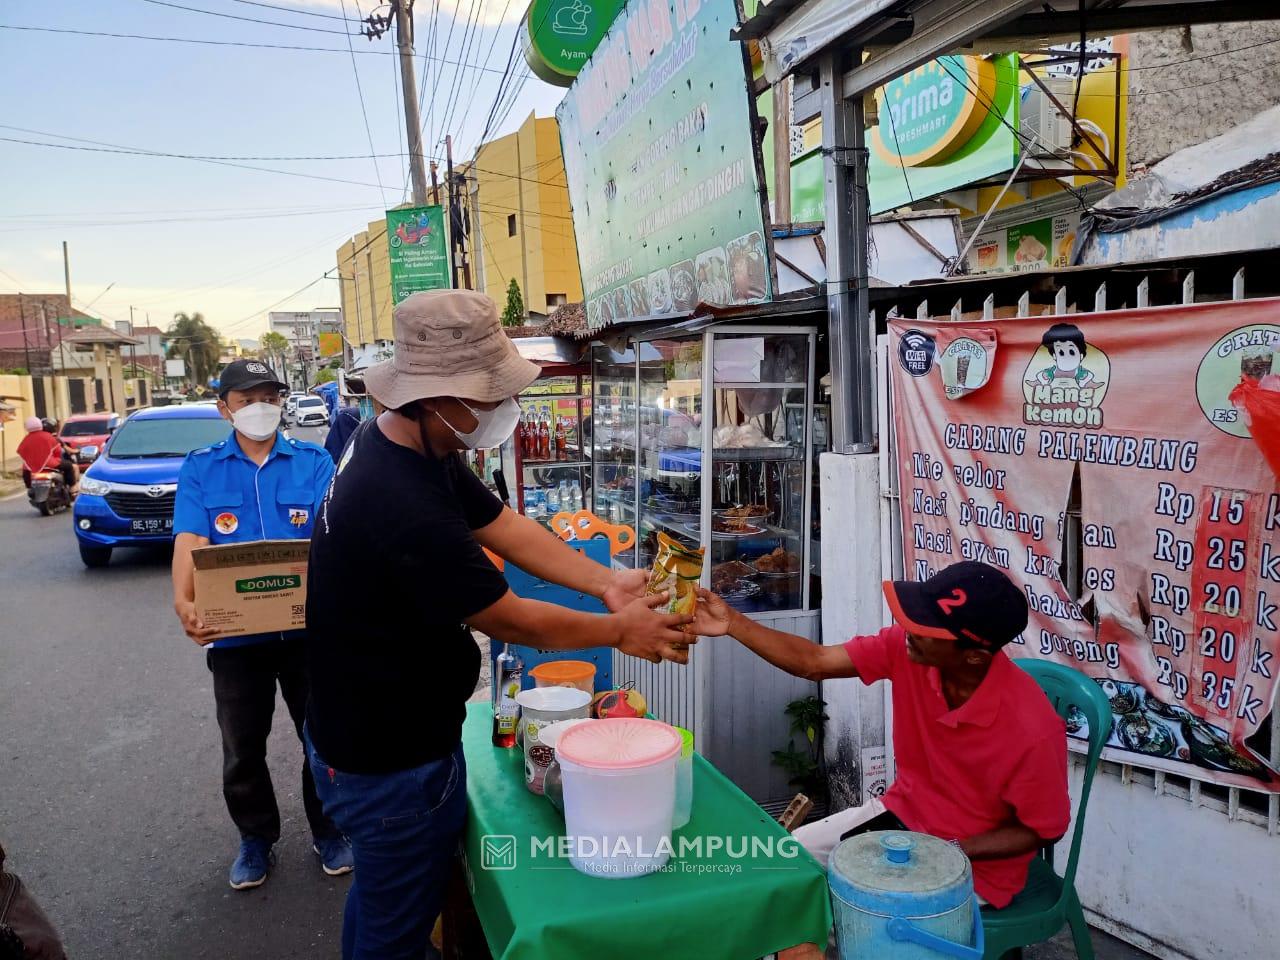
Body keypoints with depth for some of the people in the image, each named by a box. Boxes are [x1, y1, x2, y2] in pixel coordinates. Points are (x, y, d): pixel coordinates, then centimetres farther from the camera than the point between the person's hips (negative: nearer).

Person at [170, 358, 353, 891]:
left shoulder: (313, 462, -1)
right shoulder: (200, 468, 0)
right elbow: (190, 541, -12)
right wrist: (184, 601, -29)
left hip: (308, 627, 0)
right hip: (234, 633, 1)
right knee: (242, 749, 16)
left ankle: (327, 831, 34)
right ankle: (255, 838, 39)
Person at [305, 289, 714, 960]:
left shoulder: (400, 441, -4)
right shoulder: (408, 510, -36)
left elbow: (506, 528, -1)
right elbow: (512, 621, -24)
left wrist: (606, 583, -10)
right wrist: (620, 631, -10)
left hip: (361, 730, 9)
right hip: (392, 764, -9)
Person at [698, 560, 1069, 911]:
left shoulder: (1032, 729, -31)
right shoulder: (907, 647, -18)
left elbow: (1042, 829, -15)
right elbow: (815, 663, -10)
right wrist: (731, 622, -18)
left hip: (974, 863, -5)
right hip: (901, 813, 5)